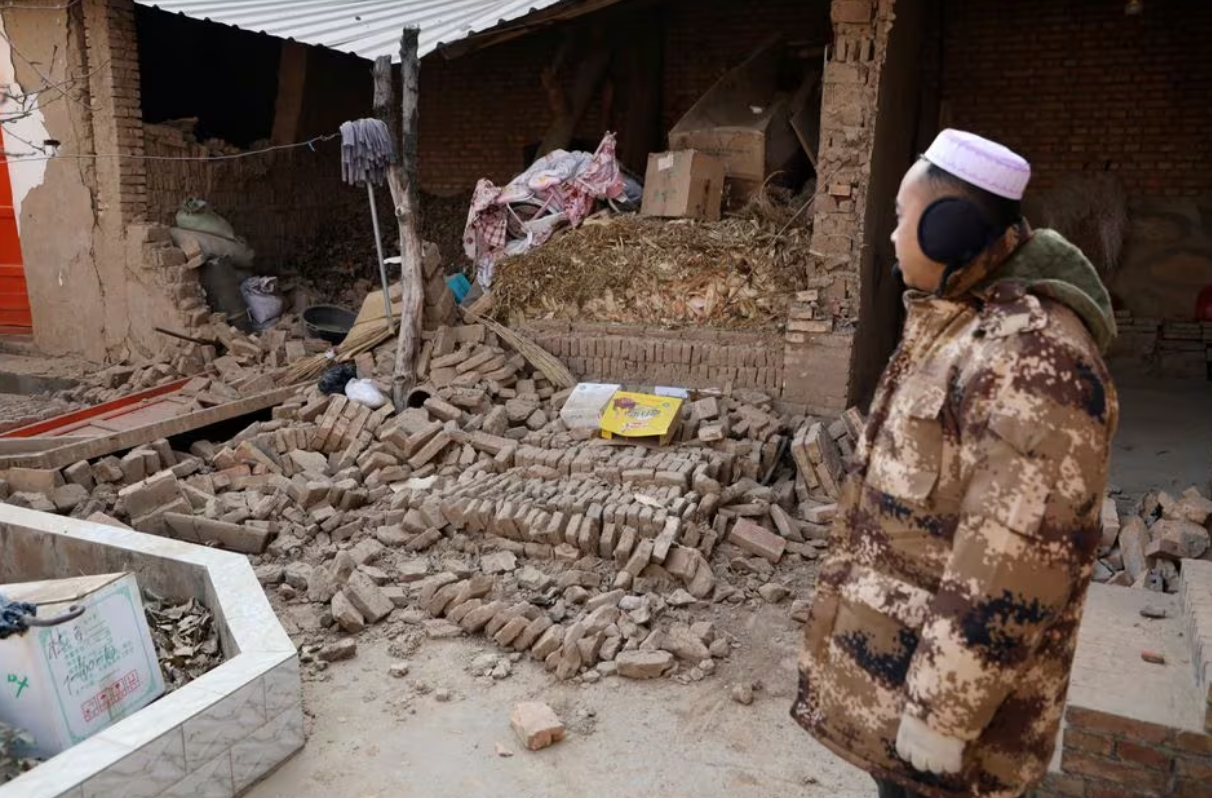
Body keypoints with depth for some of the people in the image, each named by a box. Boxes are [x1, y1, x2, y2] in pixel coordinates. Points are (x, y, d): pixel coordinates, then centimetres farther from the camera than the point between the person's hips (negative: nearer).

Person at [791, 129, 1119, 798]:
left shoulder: (1033, 360, -27)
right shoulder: (952, 326, 7)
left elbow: (1013, 566, -29)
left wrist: (942, 713, -23)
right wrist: (847, 594, 21)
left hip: (946, 669, -9)